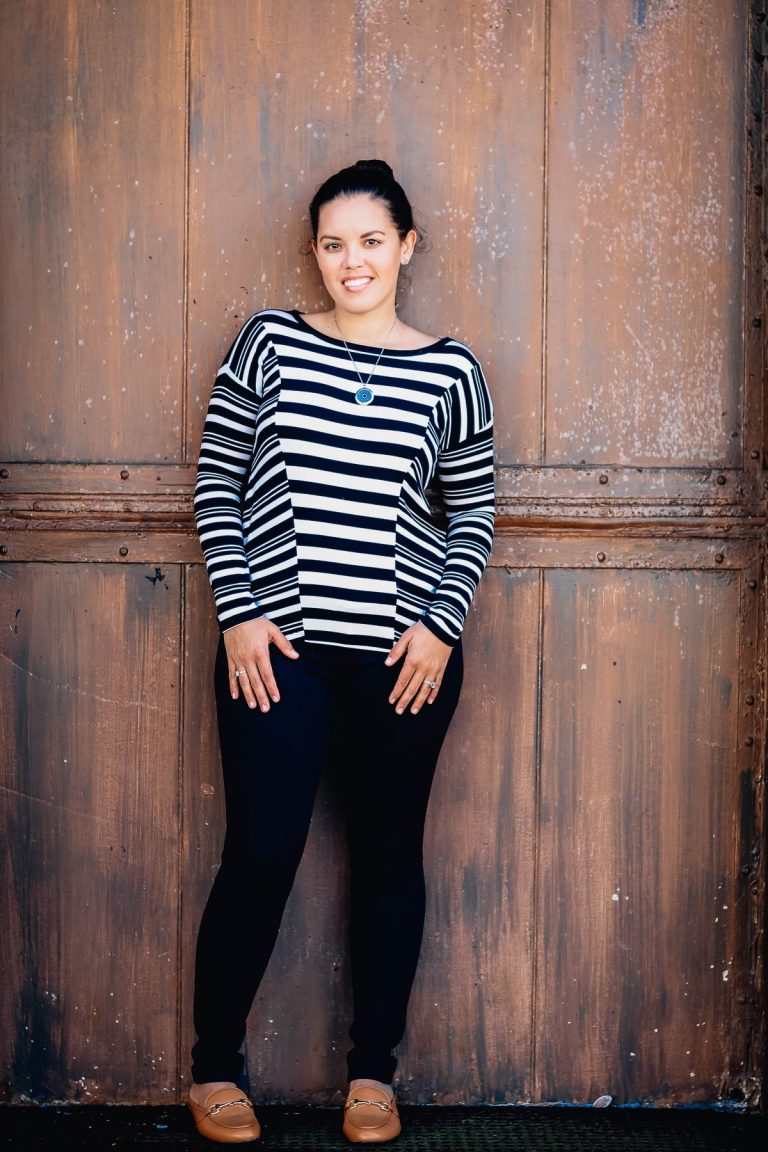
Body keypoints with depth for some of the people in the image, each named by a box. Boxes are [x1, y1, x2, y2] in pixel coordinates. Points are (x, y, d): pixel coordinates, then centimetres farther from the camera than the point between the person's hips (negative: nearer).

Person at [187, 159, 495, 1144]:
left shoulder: (449, 372, 4)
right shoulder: (269, 342, 2)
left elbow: (474, 514, 9)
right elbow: (216, 480, 3)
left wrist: (442, 624, -4)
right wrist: (238, 614, -5)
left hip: (404, 653, 1)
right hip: (277, 645, -1)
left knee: (390, 857, 10)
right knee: (260, 855, 1)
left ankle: (374, 1069, 26)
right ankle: (213, 1068, 20)